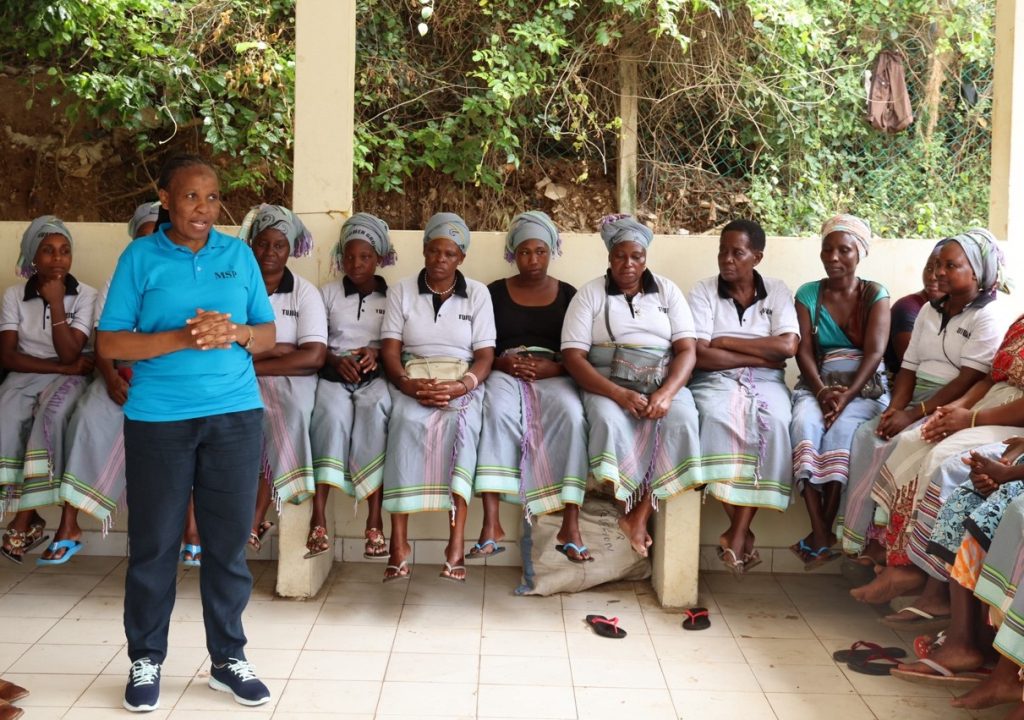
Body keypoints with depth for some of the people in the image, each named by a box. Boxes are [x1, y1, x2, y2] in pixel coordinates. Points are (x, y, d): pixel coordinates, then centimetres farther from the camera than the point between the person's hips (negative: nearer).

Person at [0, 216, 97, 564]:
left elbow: (69, 355, -12)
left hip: (66, 379, -2)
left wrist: (56, 303, -17)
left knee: (51, 417, -34)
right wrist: (64, 367, -14)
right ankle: (31, 521, -19)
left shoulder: (85, 295, -2)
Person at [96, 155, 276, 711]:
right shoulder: (140, 257, 0)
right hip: (158, 419, -2)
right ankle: (145, 660, 21)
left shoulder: (238, 255, 8)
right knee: (153, 543, 5)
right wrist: (180, 338, -17)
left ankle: (228, 658, 21)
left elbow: (269, 336, 10)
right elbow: (109, 343, -5)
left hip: (235, 414, 2)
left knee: (229, 541, 7)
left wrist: (235, 333, -12)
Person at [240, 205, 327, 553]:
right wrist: (282, 348, -9)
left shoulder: (305, 292, 6)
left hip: (289, 380, 0)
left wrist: (252, 361, -9)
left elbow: (314, 357, -7)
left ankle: (253, 520, -21)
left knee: (287, 415, -32)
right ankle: (256, 519, -20)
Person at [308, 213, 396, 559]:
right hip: (334, 372, 1)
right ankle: (318, 520, -36)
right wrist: (336, 360, -7)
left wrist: (377, 352, -8)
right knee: (331, 413, -33)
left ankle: (375, 522, -36)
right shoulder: (328, 293, 18)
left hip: (376, 374, -1)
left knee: (375, 409, -35)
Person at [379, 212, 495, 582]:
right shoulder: (401, 291, 12)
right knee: (407, 422, -34)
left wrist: (462, 386, -18)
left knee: (459, 422, -35)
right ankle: (399, 542, -37)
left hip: (462, 381, 0)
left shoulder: (478, 293, 11)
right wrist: (408, 383, -18)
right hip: (413, 379, 0)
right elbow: (390, 349, 3)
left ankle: (457, 541, -38)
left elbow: (485, 355, 3)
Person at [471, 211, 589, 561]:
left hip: (554, 375, 0)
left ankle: (571, 527, -37)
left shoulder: (568, 295, 14)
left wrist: (554, 368, -12)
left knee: (572, 414, -35)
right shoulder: (495, 293, 14)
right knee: (496, 410, -37)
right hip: (505, 373, 0)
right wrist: (502, 362, -11)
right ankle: (490, 525, -41)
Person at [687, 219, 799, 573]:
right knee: (717, 419, -36)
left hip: (765, 382, 1)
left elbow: (787, 347, -5)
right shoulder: (703, 291, 5)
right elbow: (700, 355, -7)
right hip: (716, 380, -1)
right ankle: (741, 531, -25)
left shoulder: (777, 291, 10)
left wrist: (726, 341, -6)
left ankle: (737, 533, -28)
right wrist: (761, 356, -8)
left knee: (774, 422, -33)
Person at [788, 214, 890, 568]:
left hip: (865, 387, -1)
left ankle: (823, 531, -27)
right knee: (804, 423, -32)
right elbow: (804, 350, -2)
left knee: (840, 427, -33)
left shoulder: (875, 295, 2)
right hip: (817, 385, 1)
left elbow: (874, 352, -9)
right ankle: (820, 533, -36)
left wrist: (846, 396, -24)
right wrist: (822, 391, -20)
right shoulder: (808, 294, 8)